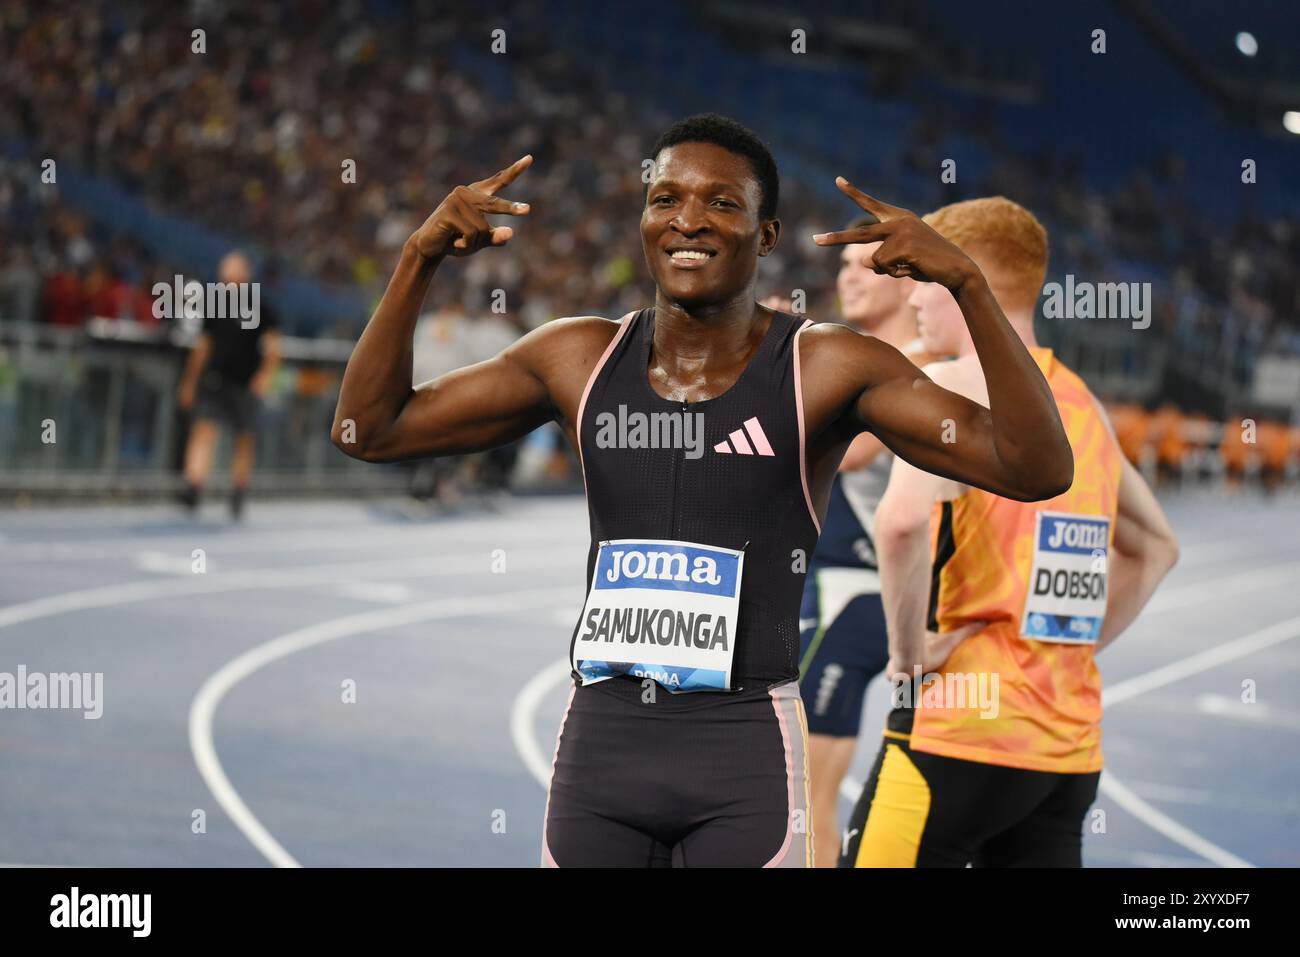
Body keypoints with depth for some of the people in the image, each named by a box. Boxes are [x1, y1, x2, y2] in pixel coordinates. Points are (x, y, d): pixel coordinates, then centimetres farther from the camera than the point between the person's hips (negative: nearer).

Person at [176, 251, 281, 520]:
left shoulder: (258, 309, 2)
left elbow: (273, 348, 0)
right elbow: (202, 347, 19)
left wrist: (265, 375, -17)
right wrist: (188, 384, 20)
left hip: (245, 385, -1)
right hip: (213, 381, 1)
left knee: (245, 441, 4)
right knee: (204, 430, -16)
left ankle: (237, 498, 17)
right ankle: (193, 489, -27)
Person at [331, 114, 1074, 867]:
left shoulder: (827, 369, -5)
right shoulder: (581, 360, 6)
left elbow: (1038, 471, -12)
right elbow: (370, 429, 11)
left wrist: (968, 284, -22)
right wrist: (420, 261, 0)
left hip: (745, 752, -4)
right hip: (599, 741, 4)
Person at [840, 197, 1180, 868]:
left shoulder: (958, 385, -9)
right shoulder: (1080, 402, 16)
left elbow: (901, 521, -27)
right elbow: (1155, 546, 27)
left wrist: (910, 649, -14)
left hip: (963, 728, -7)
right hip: (1073, 743, 7)